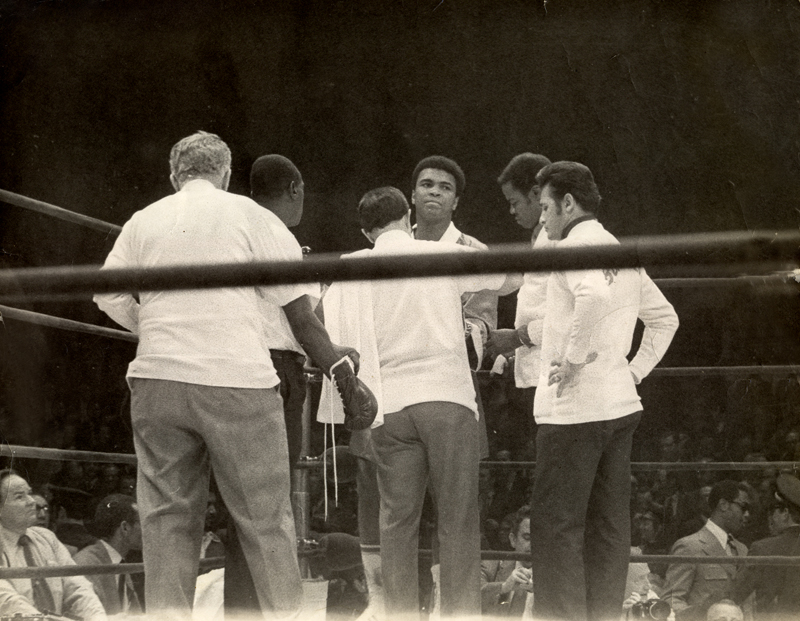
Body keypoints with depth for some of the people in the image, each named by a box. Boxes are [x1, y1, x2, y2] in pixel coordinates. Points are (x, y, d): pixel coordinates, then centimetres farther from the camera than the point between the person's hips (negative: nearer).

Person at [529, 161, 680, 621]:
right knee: (608, 524, 10)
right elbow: (665, 317, 25)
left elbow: (593, 295, -30)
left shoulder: (576, 246, -9)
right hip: (621, 405, 8)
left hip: (574, 408, -8)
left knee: (557, 525, -5)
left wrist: (575, 357, -20)